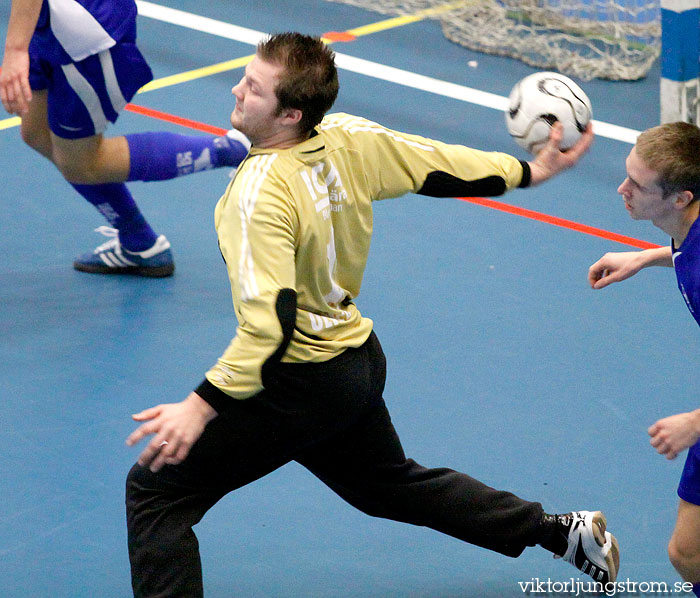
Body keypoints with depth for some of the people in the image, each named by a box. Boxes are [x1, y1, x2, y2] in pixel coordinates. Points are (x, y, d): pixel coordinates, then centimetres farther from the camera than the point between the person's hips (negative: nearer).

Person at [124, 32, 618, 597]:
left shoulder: (258, 194, -28)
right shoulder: (350, 138, -7)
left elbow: (269, 323, -33)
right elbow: (443, 168, 5)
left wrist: (199, 407, -33)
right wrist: (529, 170, 20)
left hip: (300, 384, -9)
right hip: (361, 359, 9)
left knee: (156, 487, -3)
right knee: (390, 484, 33)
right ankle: (563, 532, 43)